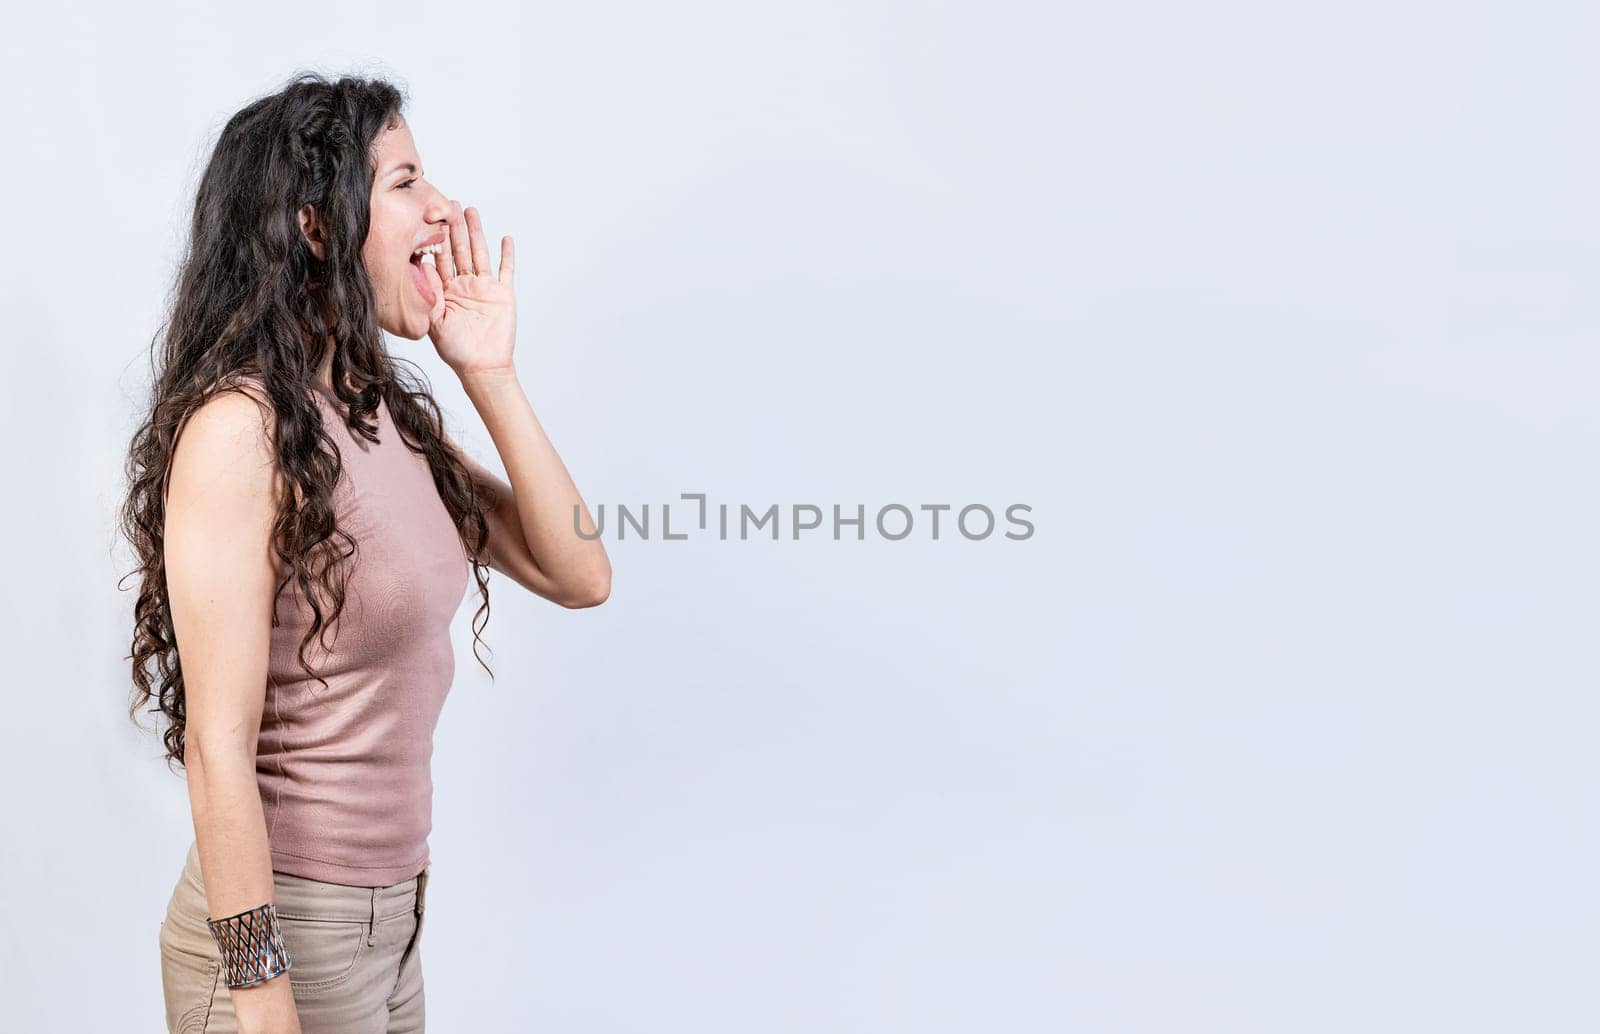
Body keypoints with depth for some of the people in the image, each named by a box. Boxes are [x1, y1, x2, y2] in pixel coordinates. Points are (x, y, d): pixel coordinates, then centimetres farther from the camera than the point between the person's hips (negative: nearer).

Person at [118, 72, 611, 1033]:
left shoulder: (393, 411, 4)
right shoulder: (244, 424, -19)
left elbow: (578, 574, 2)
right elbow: (219, 745, -20)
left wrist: (490, 373, -3)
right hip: (289, 923, -8)